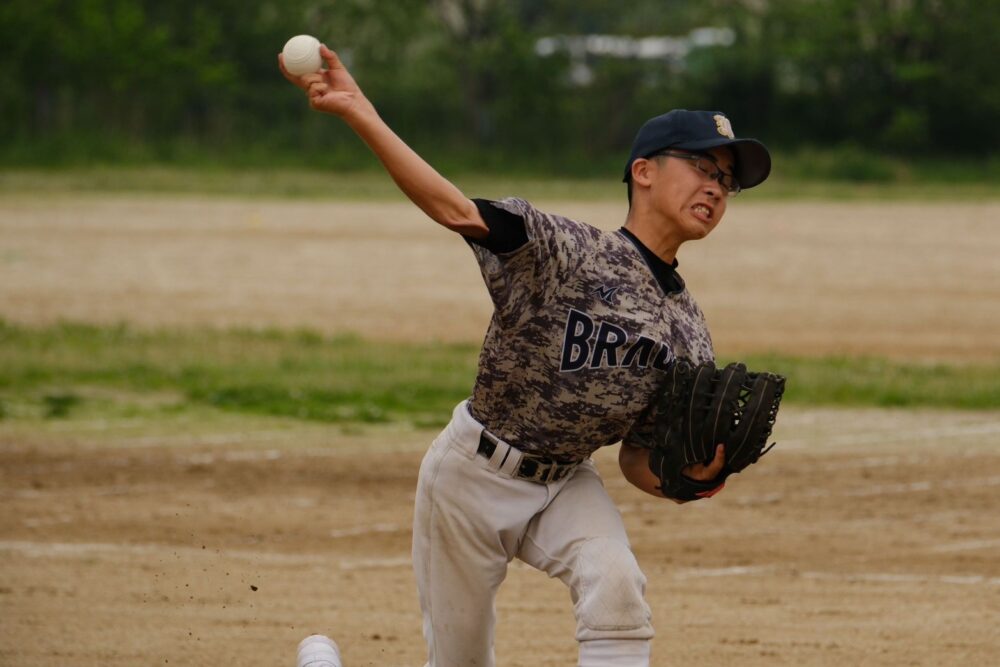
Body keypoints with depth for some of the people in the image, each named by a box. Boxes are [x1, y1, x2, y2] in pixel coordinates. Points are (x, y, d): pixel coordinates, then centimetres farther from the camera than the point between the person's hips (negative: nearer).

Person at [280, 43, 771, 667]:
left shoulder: (687, 330, -1)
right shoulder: (567, 251, -18)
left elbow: (639, 460, 5)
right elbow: (455, 208, -31)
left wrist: (689, 477, -19)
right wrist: (359, 114, -44)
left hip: (567, 483, 4)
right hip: (475, 473, -4)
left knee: (616, 585, -27)